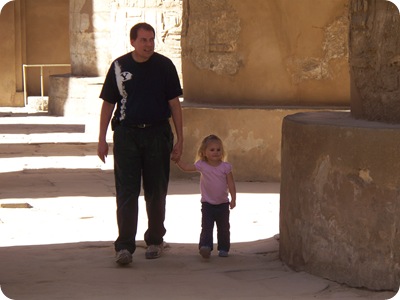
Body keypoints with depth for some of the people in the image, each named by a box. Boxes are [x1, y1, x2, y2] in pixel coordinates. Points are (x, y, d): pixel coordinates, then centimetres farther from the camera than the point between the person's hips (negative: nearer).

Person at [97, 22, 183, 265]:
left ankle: (155, 241, 23)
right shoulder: (119, 66, 1)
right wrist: (102, 139, 3)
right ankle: (125, 246, -7)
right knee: (126, 192, -5)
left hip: (157, 133, 0)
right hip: (126, 134, 0)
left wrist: (180, 139, 0)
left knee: (156, 192, 8)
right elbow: (108, 104, 7)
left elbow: (174, 104, 4)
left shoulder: (164, 66, 0)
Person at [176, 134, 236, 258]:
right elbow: (186, 167, -3)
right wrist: (177, 160, -16)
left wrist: (233, 199, -11)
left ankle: (223, 248, 19)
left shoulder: (225, 167, -5)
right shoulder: (202, 165, -4)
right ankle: (205, 246, -19)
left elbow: (231, 184, -4)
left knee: (224, 227, 8)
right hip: (207, 203, -1)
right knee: (206, 226, -11)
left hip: (223, 203, 1)